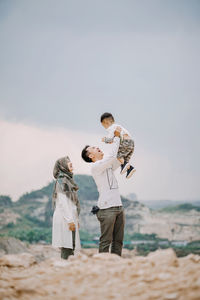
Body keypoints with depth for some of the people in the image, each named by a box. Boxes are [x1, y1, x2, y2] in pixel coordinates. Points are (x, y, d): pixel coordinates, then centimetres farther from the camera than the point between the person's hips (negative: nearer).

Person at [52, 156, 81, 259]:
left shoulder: (67, 179, 20)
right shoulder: (61, 180, -9)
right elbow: (62, 202, -16)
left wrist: (75, 219, 20)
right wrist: (70, 220, -20)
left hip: (70, 217, 10)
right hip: (65, 218, -10)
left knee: (70, 248, 6)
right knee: (67, 248, -13)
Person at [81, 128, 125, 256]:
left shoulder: (109, 165, 20)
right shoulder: (96, 166, -6)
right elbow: (111, 156, -16)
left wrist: (119, 138, 17)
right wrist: (117, 137, -7)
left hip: (119, 207, 8)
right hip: (107, 208, -8)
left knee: (118, 240, 7)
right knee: (106, 240, -7)